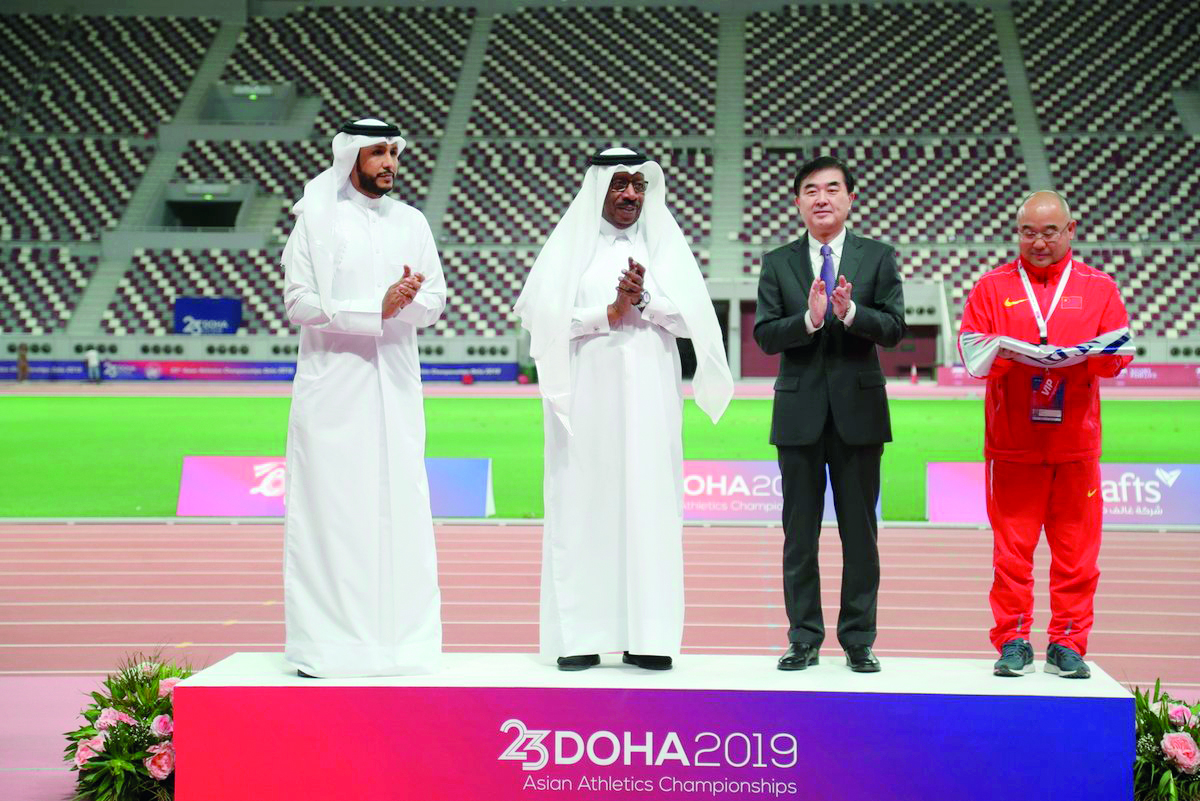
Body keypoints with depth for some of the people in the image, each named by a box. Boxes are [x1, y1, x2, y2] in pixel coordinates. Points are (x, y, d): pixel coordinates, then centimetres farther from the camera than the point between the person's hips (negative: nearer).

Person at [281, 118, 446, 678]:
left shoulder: (410, 223, 13)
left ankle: (398, 633, 6)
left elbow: (436, 302, 12)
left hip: (395, 384, 4)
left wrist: (410, 298, -12)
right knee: (330, 507, -5)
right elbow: (297, 302, -6)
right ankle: (324, 639, -2)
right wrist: (377, 308, -14)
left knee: (398, 504, 1)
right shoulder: (315, 220, 1)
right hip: (333, 384, -4)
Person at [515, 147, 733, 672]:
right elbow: (538, 314, -4)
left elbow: (692, 319, 4)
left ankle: (647, 637, -1)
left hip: (649, 396, 2)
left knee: (649, 505, -3)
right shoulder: (568, 244, 7)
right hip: (587, 396, -1)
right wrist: (609, 313, -9)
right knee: (583, 506, -4)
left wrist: (643, 300, -11)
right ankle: (580, 637, -2)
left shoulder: (665, 244, 12)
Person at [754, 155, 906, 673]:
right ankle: (804, 638, 14)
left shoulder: (877, 258, 5)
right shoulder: (778, 263, 6)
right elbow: (765, 335, -2)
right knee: (799, 533, 5)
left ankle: (858, 640, 13)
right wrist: (810, 319, -19)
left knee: (860, 532, 4)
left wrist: (850, 311, -21)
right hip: (800, 412, 1)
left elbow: (894, 329, -4)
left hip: (858, 410, -1)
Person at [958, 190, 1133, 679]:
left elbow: (1118, 351, 4)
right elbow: (971, 350, 4)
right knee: (1011, 547, -1)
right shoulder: (992, 287, 10)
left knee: (1076, 549, 1)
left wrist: (1081, 356, -16)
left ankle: (1068, 645, 10)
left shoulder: (1099, 287, 11)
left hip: (1076, 442, 1)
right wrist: (1004, 352, -16)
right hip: (1011, 442, 0)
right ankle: (1013, 643, 7)